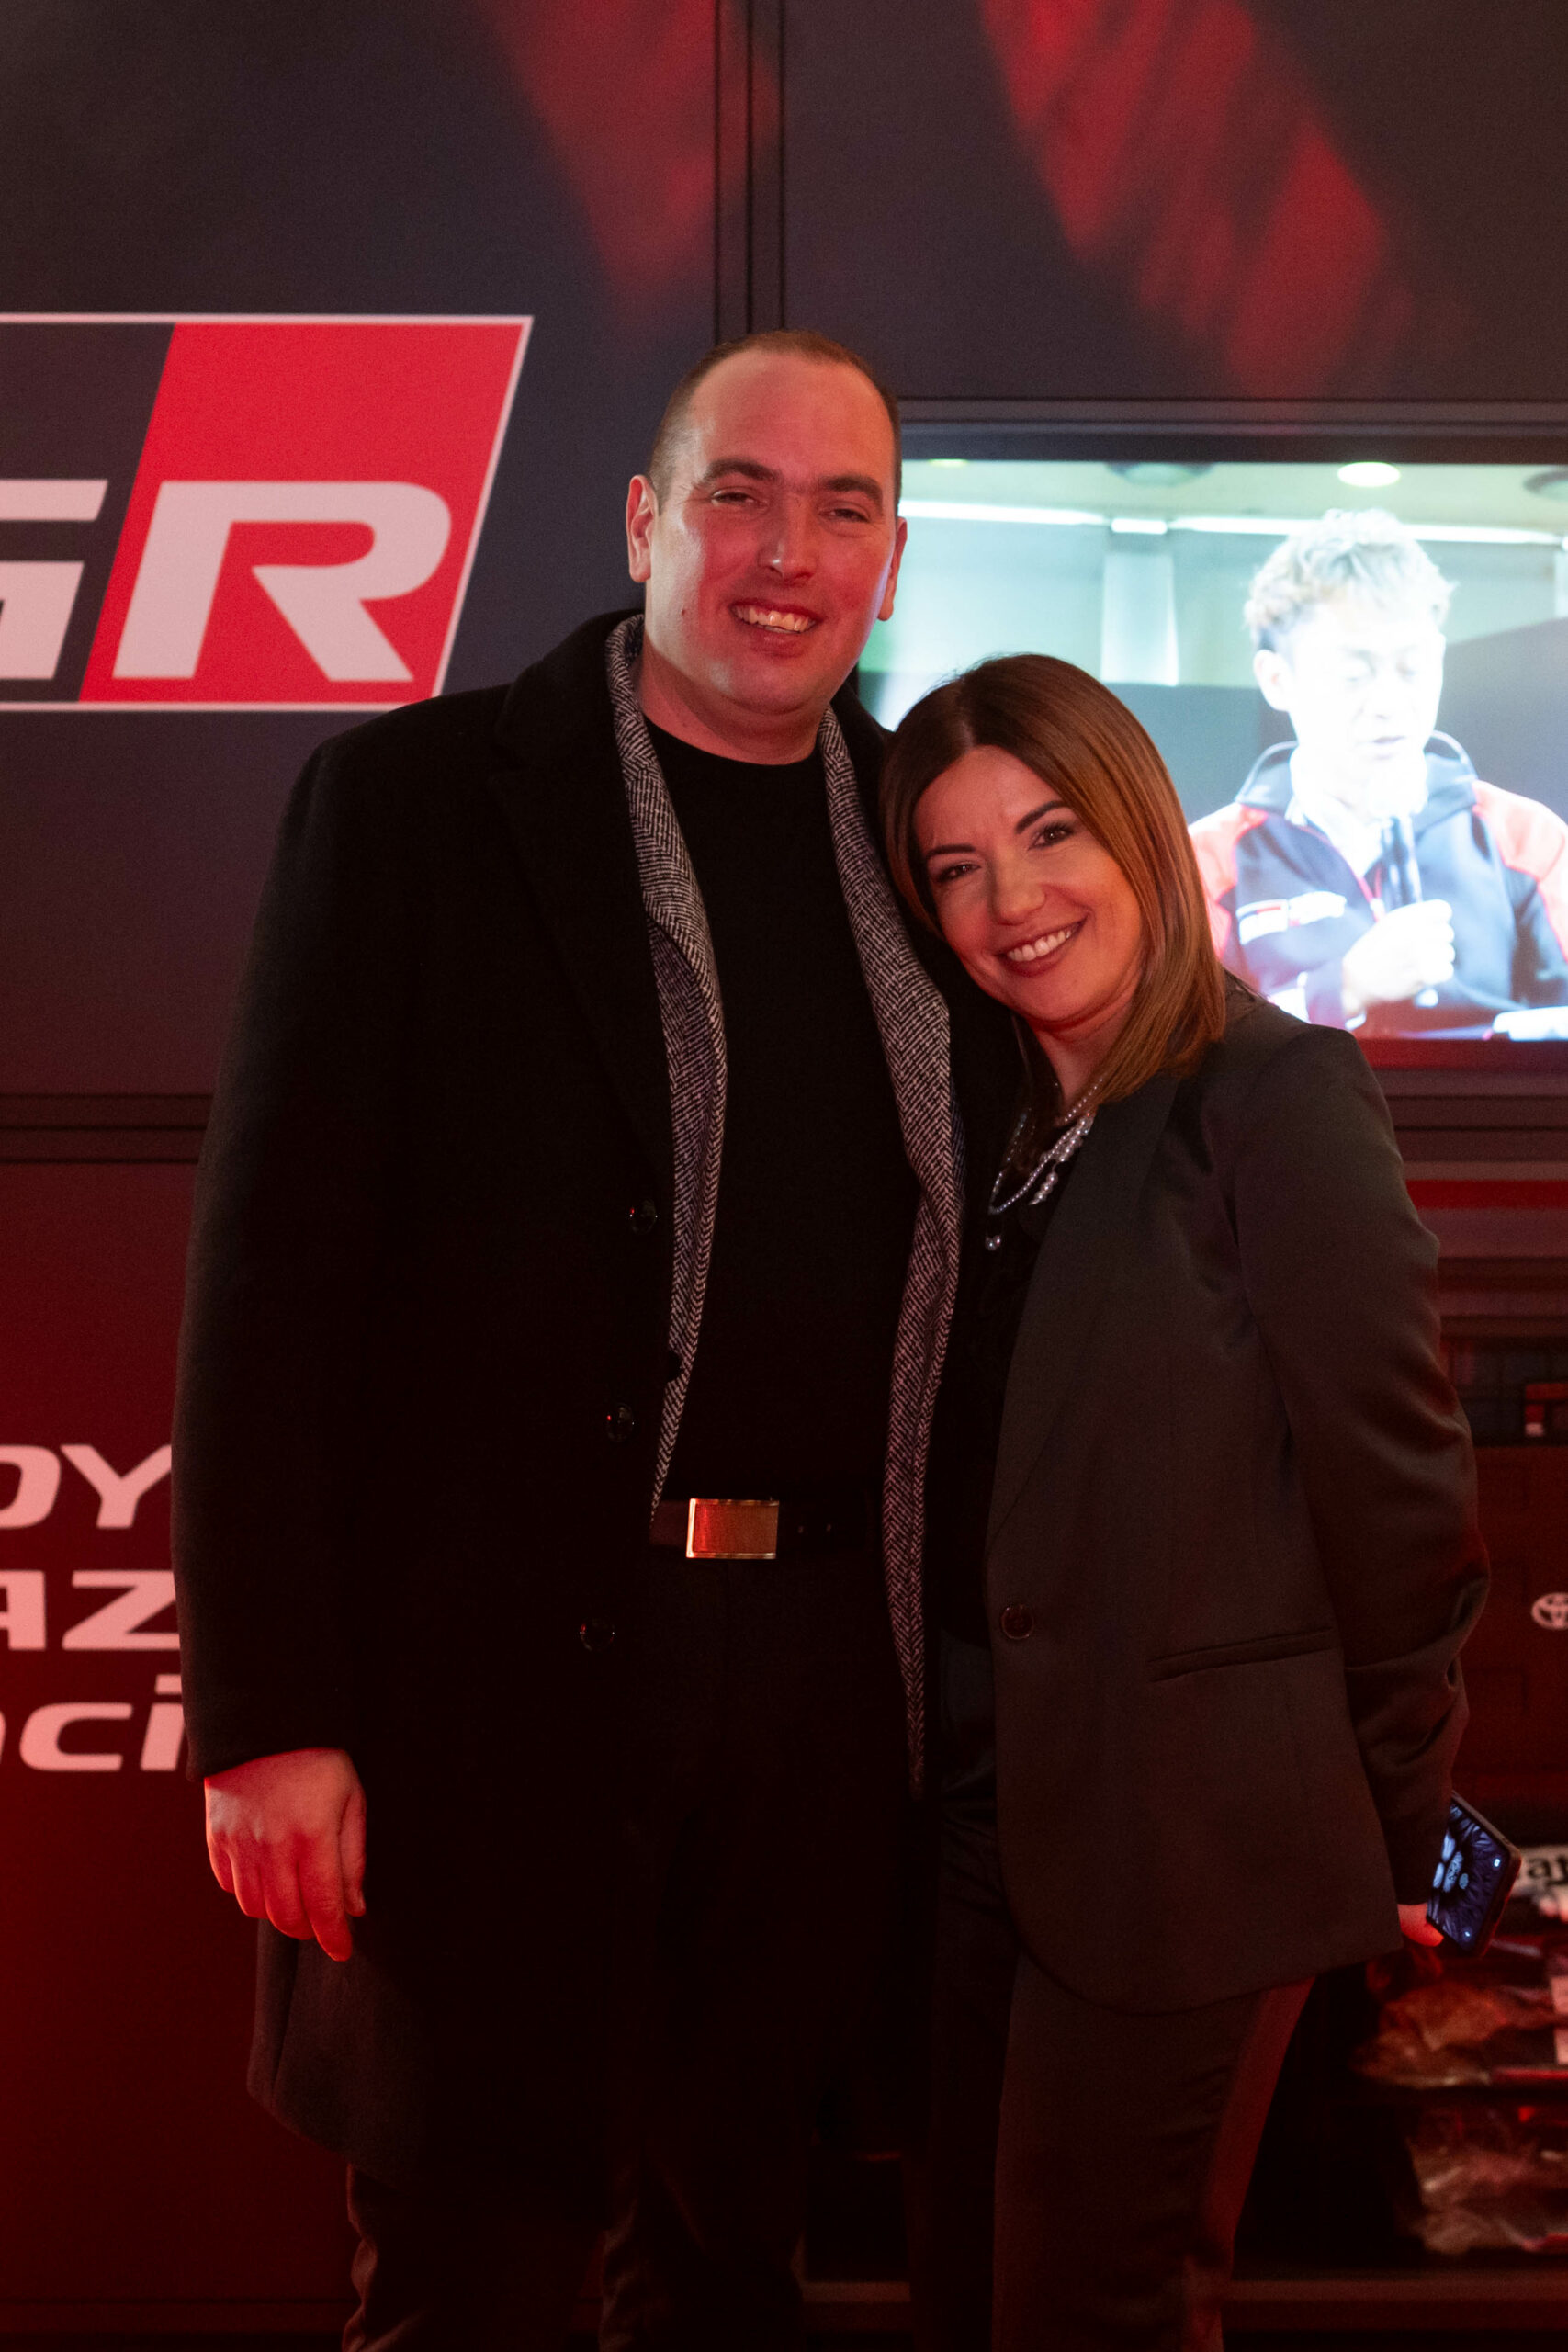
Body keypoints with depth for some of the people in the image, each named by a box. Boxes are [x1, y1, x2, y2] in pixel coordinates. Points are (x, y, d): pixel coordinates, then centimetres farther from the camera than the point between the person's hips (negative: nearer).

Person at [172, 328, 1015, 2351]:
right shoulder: (415, 800, -3)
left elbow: (969, 1253, 14)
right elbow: (276, 1257, -8)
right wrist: (267, 1714, -13)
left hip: (825, 1662, 4)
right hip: (504, 1650, -4)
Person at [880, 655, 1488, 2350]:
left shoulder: (1275, 1095, -14)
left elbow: (1398, 1482, -12)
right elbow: (965, 1484, 10)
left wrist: (1392, 1823, -4)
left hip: (1177, 1829, -7)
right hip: (981, 1808, 7)